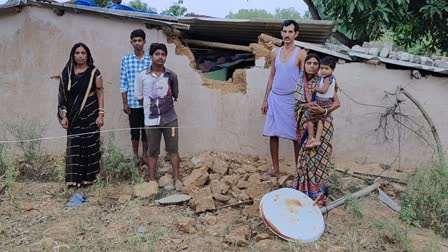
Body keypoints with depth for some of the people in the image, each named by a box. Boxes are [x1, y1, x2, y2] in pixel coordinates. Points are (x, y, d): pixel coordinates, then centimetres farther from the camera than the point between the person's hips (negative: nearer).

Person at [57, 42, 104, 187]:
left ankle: (89, 176, 14)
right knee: (74, 145, 0)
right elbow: (63, 95, 5)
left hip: (90, 113, -2)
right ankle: (74, 178, 7)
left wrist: (101, 114, -9)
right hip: (74, 115, 2)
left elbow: (100, 94, -2)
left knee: (90, 144, 3)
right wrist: (64, 115, -2)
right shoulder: (67, 72, 5)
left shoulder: (94, 72, -1)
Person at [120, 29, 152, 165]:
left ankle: (145, 155, 23)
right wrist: (125, 103, -2)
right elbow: (123, 83, 2)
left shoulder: (150, 59, 1)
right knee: (134, 129, 8)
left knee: (146, 129, 8)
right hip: (132, 102, 0)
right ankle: (136, 155, 22)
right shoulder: (126, 60, 2)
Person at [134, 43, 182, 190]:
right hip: (151, 120, -1)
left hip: (170, 118, 1)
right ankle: (152, 180, 20)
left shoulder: (171, 76, 0)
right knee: (153, 152, 8)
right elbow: (139, 98, 4)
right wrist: (151, 106, 3)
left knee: (173, 149, 6)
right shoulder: (142, 76, -4)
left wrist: (164, 105, 9)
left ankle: (177, 178, 16)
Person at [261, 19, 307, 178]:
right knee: (273, 134, 6)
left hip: (291, 99, -4)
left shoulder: (301, 54, -4)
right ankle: (275, 169, 17)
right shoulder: (275, 53, 9)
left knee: (296, 136, 1)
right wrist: (265, 99, 11)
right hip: (275, 98, 4)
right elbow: (271, 77, 13)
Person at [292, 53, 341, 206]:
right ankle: (305, 188, 18)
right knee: (306, 155, 7)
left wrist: (324, 111, -24)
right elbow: (297, 103, 5)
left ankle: (318, 192, 4)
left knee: (318, 154, -5)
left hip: (321, 123, -3)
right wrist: (307, 106, -15)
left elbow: (337, 103, -7)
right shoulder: (300, 82, 4)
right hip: (306, 124, 3)